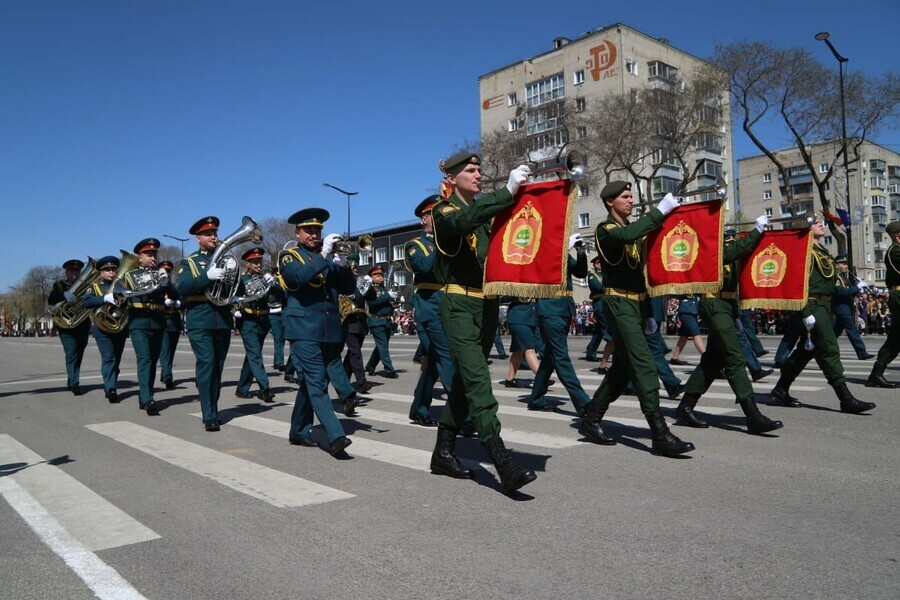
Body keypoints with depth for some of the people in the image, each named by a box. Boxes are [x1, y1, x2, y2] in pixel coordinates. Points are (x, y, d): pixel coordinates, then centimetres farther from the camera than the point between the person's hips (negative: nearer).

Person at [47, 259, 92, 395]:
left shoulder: (86, 286, 13)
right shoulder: (60, 286, 6)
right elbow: (51, 300, -13)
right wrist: (64, 295, -31)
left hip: (83, 326, 3)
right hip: (66, 326, -3)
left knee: (78, 355, 10)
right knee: (71, 355, -12)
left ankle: (71, 382, 24)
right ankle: (75, 384, -15)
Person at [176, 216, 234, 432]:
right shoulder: (189, 262, 8)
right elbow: (182, 287, -10)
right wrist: (207, 276, -23)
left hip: (223, 320, 4)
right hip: (200, 321, -3)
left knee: (218, 366, 7)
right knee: (206, 364, -12)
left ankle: (213, 410, 17)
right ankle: (209, 416, -11)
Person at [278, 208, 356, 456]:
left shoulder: (329, 257, 19)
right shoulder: (289, 256, 5)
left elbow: (349, 288, 9)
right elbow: (297, 276, -18)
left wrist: (342, 265, -9)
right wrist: (323, 254, -20)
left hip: (329, 331, 5)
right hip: (304, 330, -5)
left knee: (310, 383, 12)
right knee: (316, 384, -13)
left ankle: (299, 432, 25)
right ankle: (335, 437, -21)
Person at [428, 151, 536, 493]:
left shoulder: (487, 212, 16)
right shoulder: (443, 212, -4)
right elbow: (464, 221, -28)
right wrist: (507, 191, -33)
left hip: (488, 304, 7)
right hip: (459, 304, -7)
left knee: (466, 379, 11)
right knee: (477, 380, -16)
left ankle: (443, 452, 23)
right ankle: (505, 466, -20)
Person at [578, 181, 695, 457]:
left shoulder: (634, 230, 20)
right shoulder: (605, 230, -5)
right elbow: (626, 236, -31)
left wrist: (648, 312, 19)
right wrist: (659, 211, -27)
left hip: (637, 304, 9)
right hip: (619, 303, -9)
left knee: (622, 368, 10)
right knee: (644, 366, -15)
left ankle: (591, 421, 20)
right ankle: (661, 435, -15)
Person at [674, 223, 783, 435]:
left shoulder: (723, 248, 17)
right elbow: (736, 250, -28)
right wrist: (757, 229, -21)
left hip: (725, 306, 10)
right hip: (715, 306, -10)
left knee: (713, 359, 11)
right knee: (735, 359, -12)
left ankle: (685, 407, 18)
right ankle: (754, 417, -11)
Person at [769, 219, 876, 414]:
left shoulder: (822, 251, 20)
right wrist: (806, 313, -24)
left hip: (824, 306, 10)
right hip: (813, 306, -10)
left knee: (806, 350, 13)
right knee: (829, 349, -11)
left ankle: (780, 391, 21)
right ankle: (846, 399, -9)